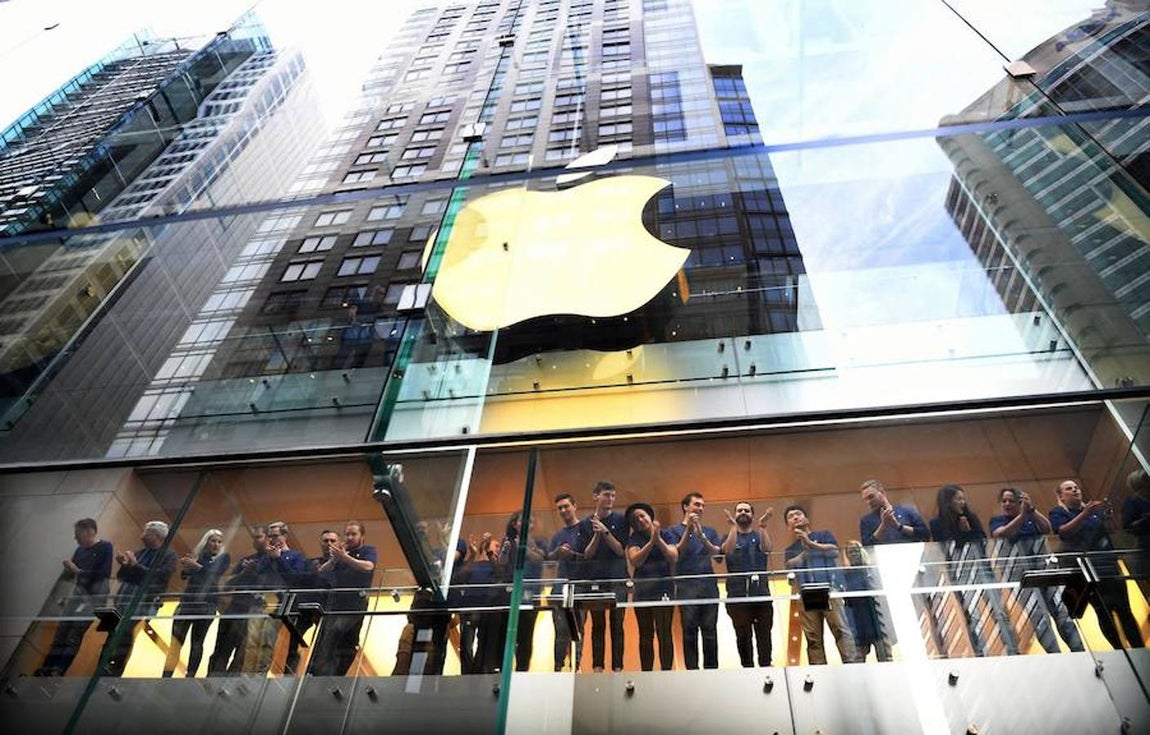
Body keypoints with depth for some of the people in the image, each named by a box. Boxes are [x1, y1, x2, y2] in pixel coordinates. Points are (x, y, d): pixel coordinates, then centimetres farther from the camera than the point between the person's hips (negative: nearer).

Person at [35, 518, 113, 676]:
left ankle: (58, 671, -18)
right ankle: (46, 669, -1)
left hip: (95, 595, -7)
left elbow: (103, 574, -13)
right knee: (61, 630, -1)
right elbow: (69, 575, 15)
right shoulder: (80, 550, 12)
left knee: (74, 633, -15)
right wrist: (68, 568, -6)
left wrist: (78, 571, -10)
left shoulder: (105, 547, -6)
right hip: (77, 593, 7)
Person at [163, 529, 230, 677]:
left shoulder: (223, 557, 6)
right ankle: (166, 676, -6)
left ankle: (190, 677, 2)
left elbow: (215, 572, -12)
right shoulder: (197, 554, 13)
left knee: (197, 642, -2)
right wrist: (184, 566, -13)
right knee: (176, 639, -6)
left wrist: (197, 566, -21)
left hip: (206, 603, -2)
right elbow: (184, 575, 7)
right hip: (188, 600, 2)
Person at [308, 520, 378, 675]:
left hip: (355, 606, -5)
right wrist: (334, 559, -14)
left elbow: (368, 566, -17)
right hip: (334, 604, 5)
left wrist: (344, 557, -24)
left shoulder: (368, 551, 5)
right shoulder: (341, 551, 17)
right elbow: (321, 571, 6)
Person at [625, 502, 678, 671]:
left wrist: (658, 539, -17)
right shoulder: (634, 539, 6)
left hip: (663, 588, -2)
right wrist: (651, 541, -19)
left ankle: (666, 671, -3)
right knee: (645, 635, 7)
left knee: (663, 632, -7)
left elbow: (673, 558, -7)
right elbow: (635, 561, -10)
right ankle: (646, 673, 13)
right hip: (642, 590, 2)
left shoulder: (665, 535, 4)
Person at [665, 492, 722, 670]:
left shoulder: (709, 531, 16)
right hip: (686, 586, -2)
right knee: (689, 631, -3)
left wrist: (700, 534, -15)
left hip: (709, 585, 3)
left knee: (710, 631, 2)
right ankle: (691, 669, 2)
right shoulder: (674, 531, 9)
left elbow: (717, 552, 0)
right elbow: (676, 554, -6)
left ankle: (711, 669, 8)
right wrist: (688, 530, -14)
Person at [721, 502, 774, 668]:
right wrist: (733, 527, -26)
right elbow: (727, 550, -13)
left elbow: (767, 548, -12)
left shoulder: (759, 535, 11)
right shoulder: (729, 536, 10)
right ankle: (747, 668, 10)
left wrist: (762, 527, -28)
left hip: (761, 593, 1)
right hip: (737, 595, 0)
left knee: (764, 635, 1)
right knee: (743, 636, 1)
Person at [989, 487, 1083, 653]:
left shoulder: (1031, 517, 19)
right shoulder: (996, 520, 12)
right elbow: (1004, 533, -8)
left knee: (1059, 606, -4)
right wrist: (1023, 514, -13)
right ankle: (1054, 653, -13)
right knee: (1036, 612, -12)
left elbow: (1047, 528, 1)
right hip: (1019, 568, -3)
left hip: (1042, 563, 3)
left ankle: (1078, 649, 0)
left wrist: (1032, 510, -13)